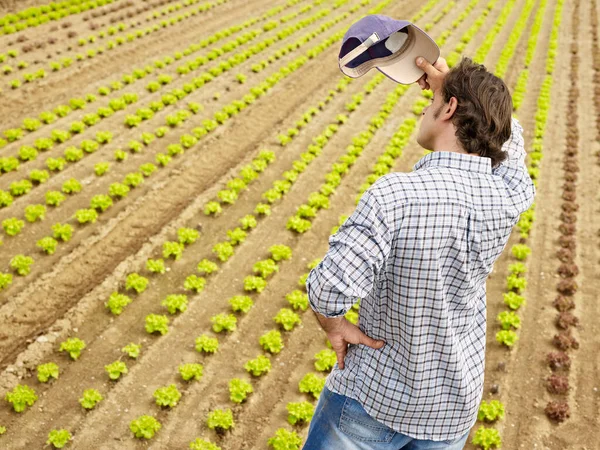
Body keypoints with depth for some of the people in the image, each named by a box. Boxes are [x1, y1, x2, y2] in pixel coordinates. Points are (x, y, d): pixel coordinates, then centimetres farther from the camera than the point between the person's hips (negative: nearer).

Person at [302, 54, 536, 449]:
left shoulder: (395, 195, -31)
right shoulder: (508, 201, -15)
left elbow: (329, 289, -36)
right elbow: (507, 136, 7)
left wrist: (334, 325, -15)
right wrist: (450, 81, 1)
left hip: (375, 397, -4)